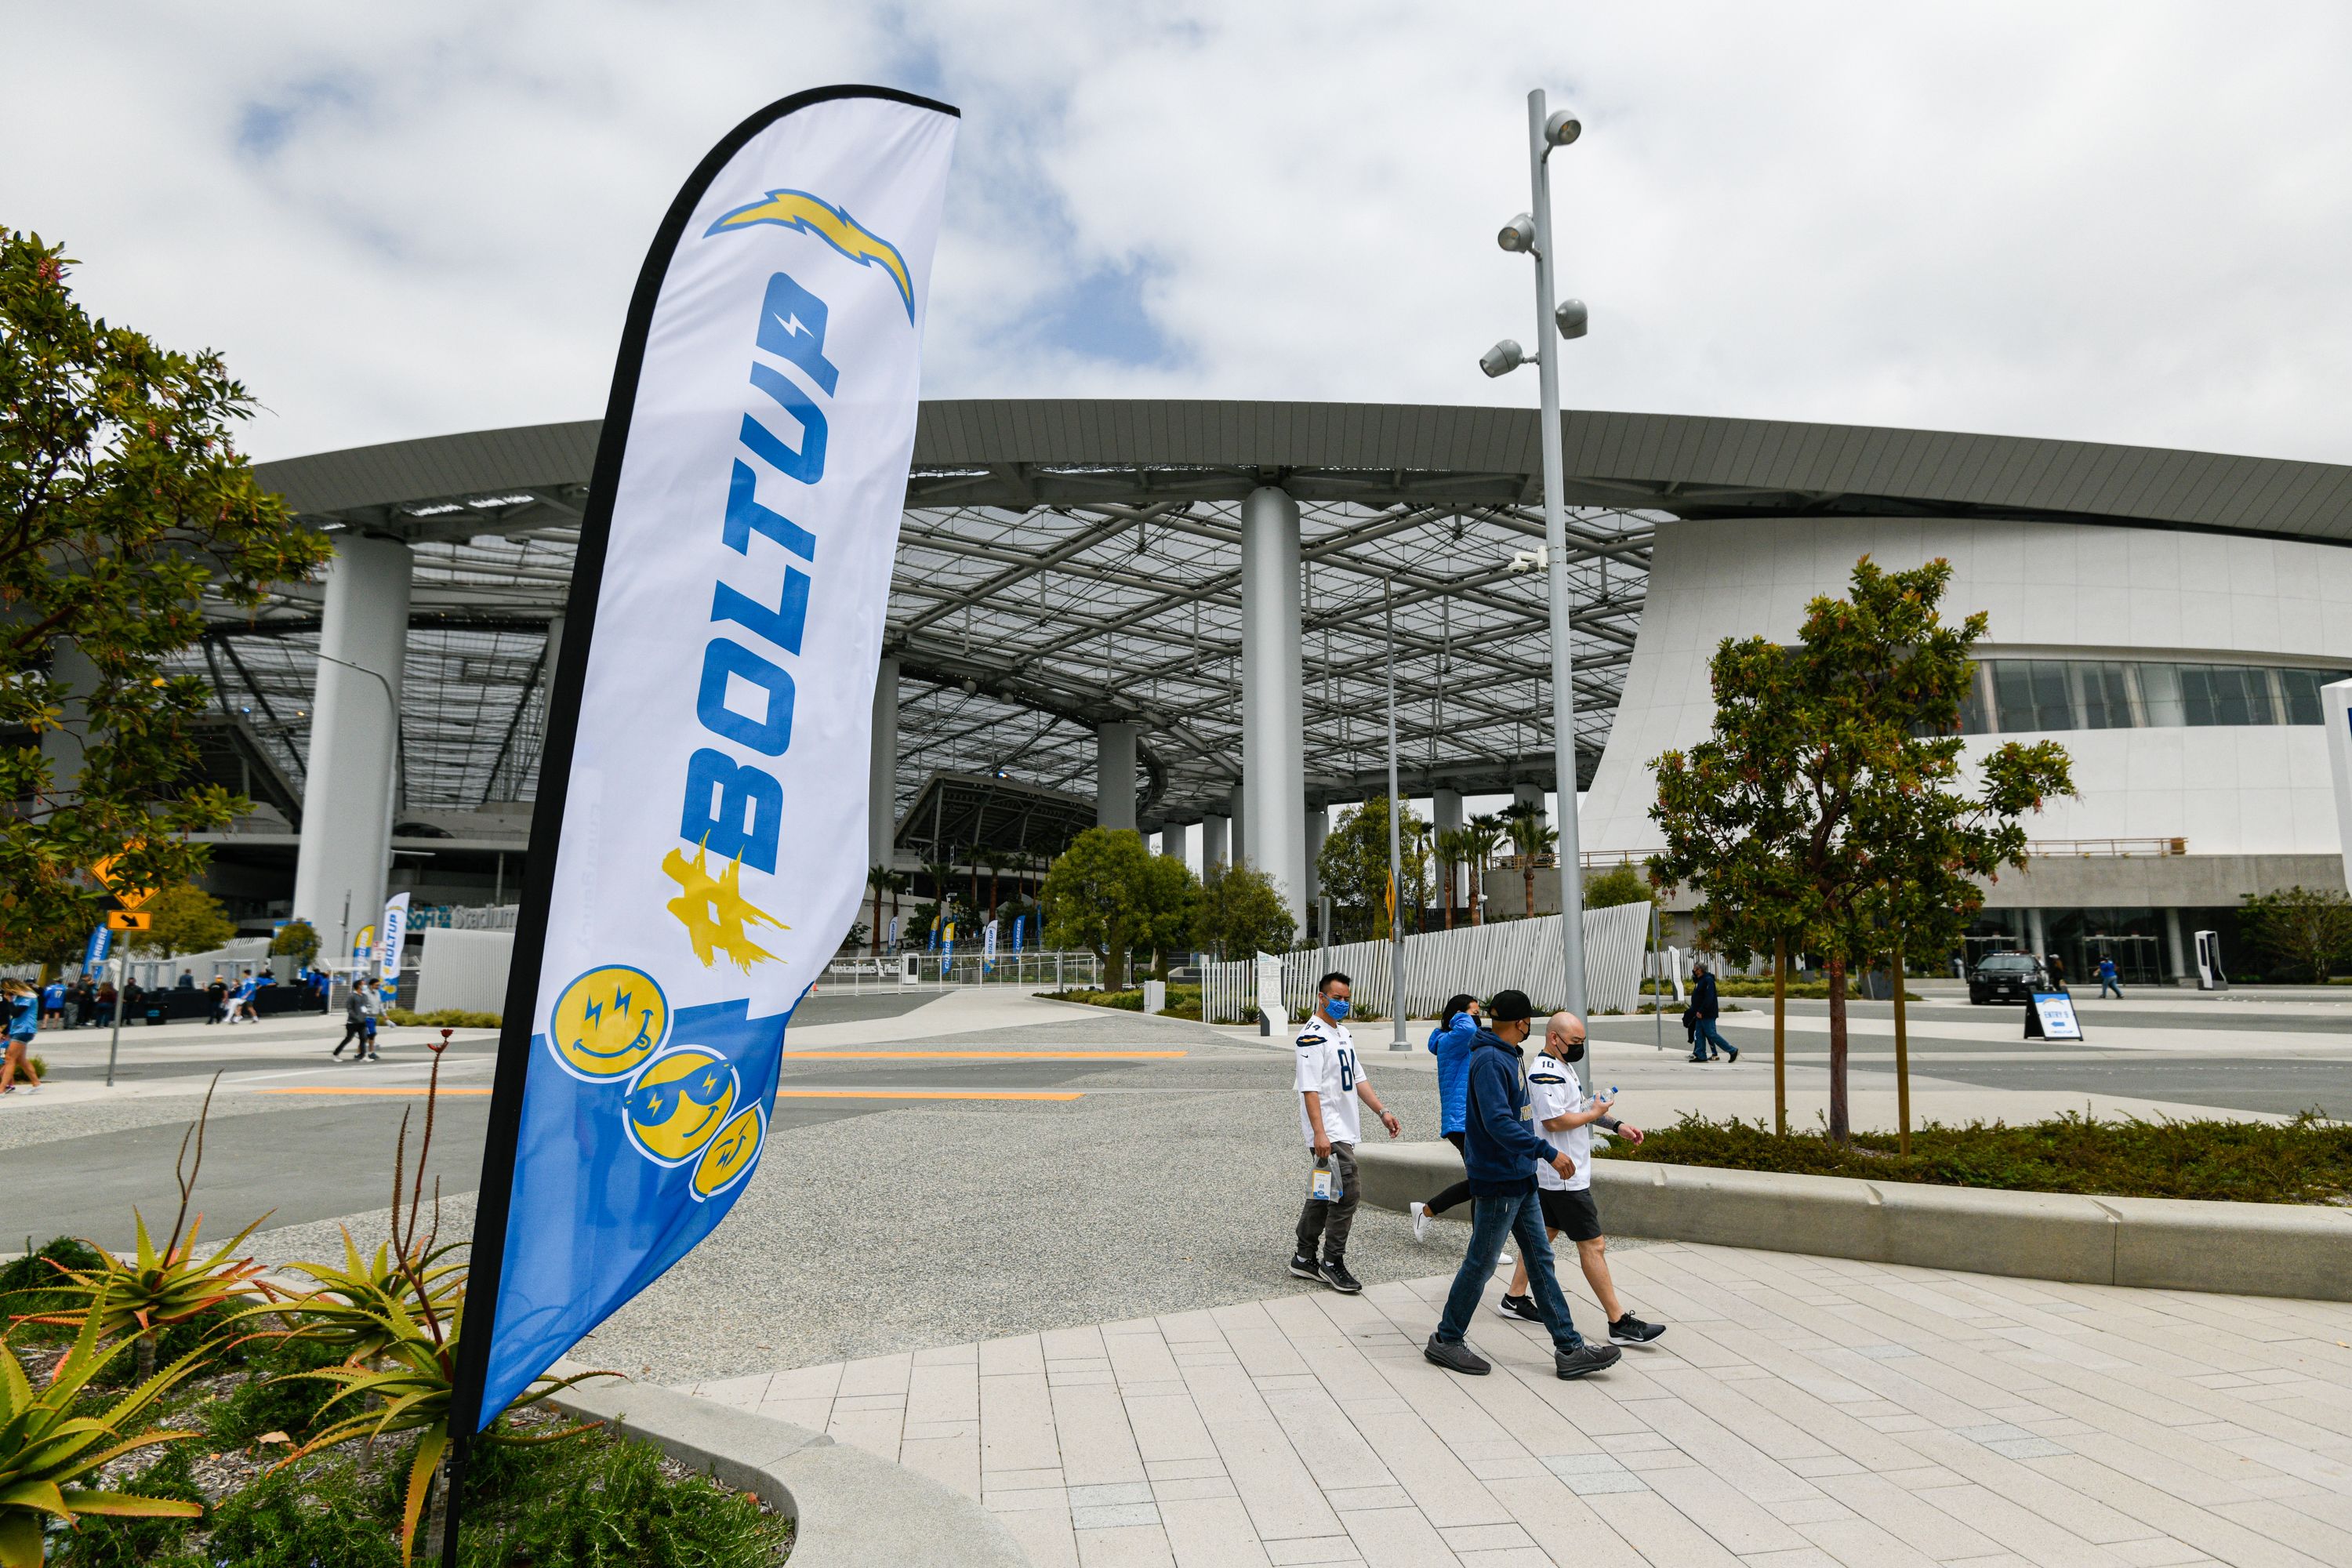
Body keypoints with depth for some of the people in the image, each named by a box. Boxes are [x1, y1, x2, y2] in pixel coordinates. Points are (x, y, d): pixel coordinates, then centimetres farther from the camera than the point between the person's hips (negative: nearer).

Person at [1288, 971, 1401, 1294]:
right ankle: (1333, 1262, 2)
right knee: (1346, 1194, -10)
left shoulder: (1343, 1033, 16)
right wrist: (1319, 1133, -25)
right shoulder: (1312, 1036, -14)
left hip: (1344, 1129, 9)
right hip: (1329, 1133, -9)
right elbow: (1310, 1089, -20)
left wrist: (1382, 1111, 13)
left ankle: (1304, 1258, 22)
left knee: (1322, 1194, 14)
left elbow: (1357, 1079, 21)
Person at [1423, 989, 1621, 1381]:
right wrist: (1548, 1151, -29)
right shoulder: (1490, 1060, -21)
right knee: (1480, 1264, 1)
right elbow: (1498, 1122, -29)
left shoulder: (1505, 1057, 11)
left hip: (1520, 1179, 10)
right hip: (1497, 1181, -10)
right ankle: (1446, 1340, 16)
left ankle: (1569, 1349, 18)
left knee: (1541, 1260, 12)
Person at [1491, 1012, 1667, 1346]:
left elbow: (1581, 1106, 23)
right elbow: (1554, 1120, -26)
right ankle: (1619, 1323, 1)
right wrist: (1593, 1114, -13)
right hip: (1564, 1177, -11)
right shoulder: (1546, 1073, -21)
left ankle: (1515, 1298, 25)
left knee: (1544, 1233, 17)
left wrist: (1617, 1126, 12)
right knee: (1593, 1244, -5)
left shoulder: (1562, 1068, 14)